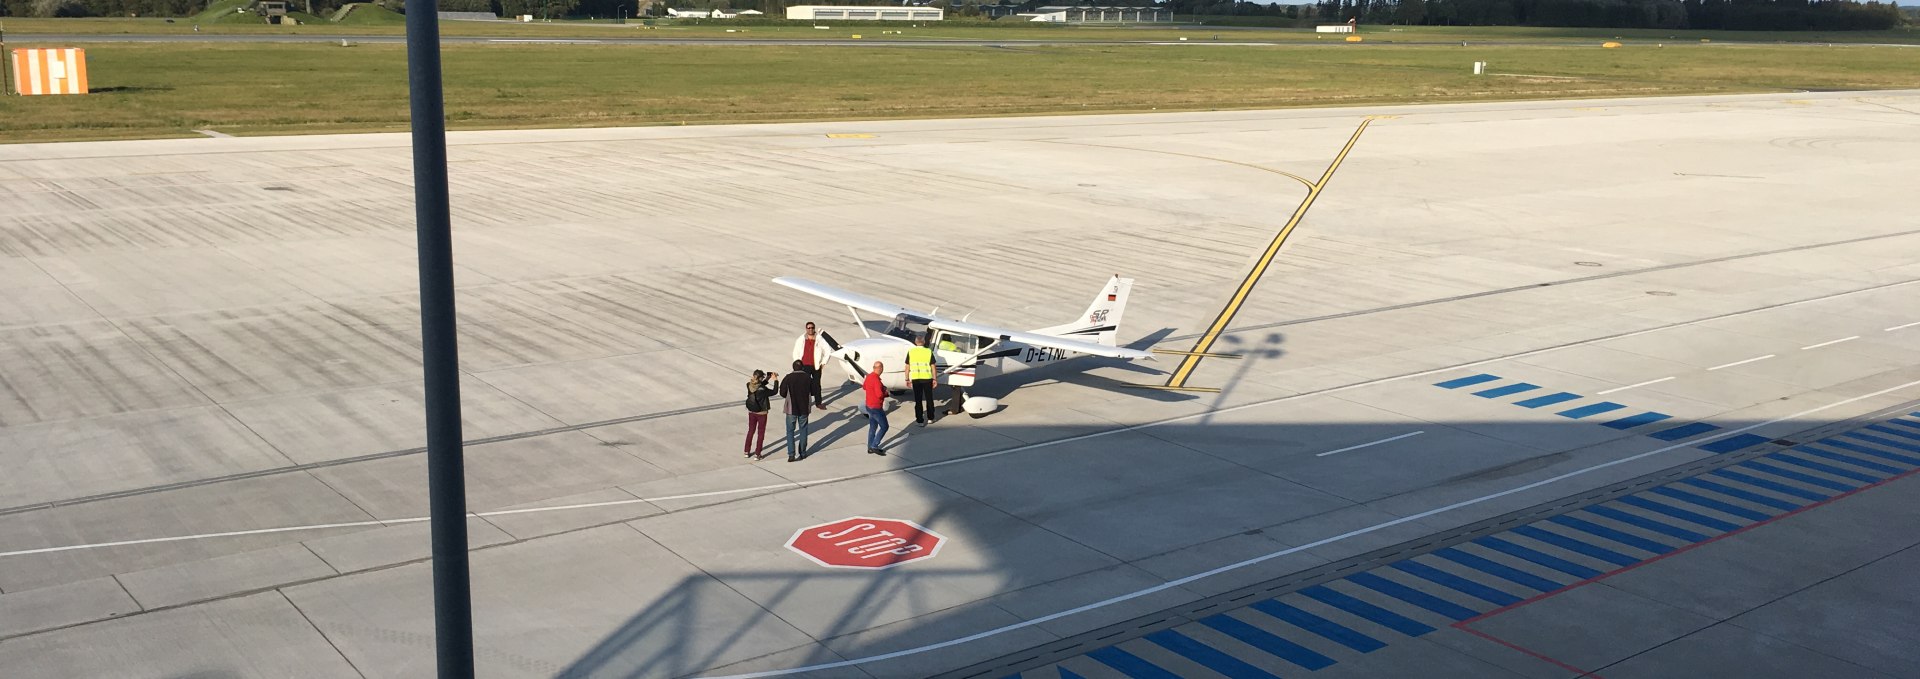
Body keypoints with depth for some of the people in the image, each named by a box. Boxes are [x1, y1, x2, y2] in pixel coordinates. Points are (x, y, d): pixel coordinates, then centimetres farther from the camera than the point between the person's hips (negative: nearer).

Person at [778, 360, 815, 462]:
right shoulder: (808, 378, -6)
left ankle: (791, 455, -2)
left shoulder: (788, 378, -11)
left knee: (790, 431, 6)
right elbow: (813, 392, 2)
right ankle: (802, 452, 24)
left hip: (791, 409, -2)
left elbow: (782, 393, -8)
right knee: (803, 430, 17)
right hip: (804, 409, 2)